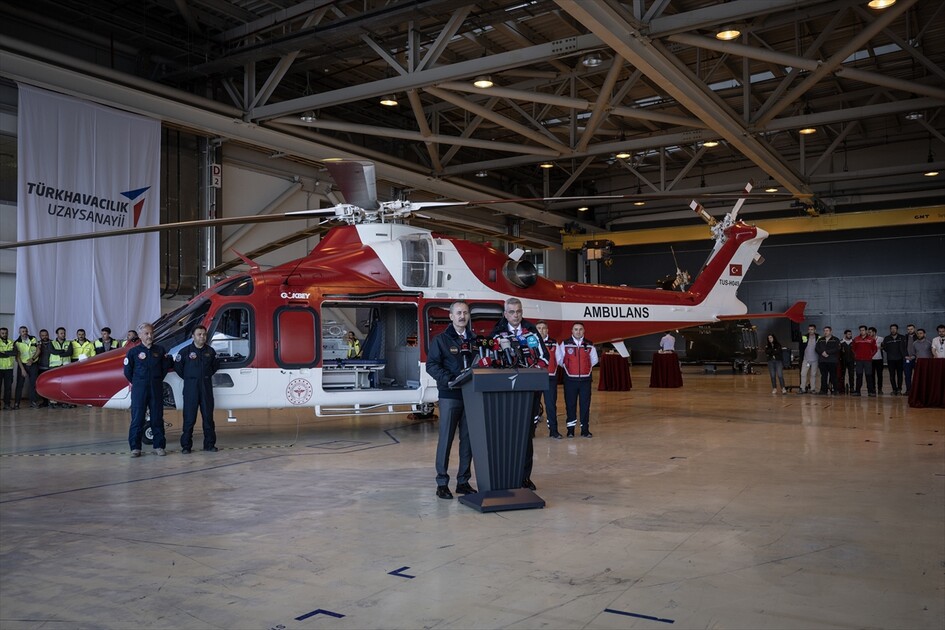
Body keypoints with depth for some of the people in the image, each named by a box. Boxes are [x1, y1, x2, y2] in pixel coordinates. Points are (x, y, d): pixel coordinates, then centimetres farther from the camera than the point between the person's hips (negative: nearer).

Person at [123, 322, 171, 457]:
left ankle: (158, 446, 12)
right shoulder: (133, 351, -1)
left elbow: (165, 367, 15)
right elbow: (127, 370, 5)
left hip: (157, 388, 2)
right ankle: (135, 447, 4)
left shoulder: (160, 350, 6)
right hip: (139, 389, -2)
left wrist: (158, 380, 11)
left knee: (157, 418, 6)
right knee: (137, 418, -2)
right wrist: (136, 383, 8)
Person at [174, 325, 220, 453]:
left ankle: (209, 444, 13)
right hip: (191, 387, -3)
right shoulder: (185, 351, -2)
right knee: (189, 418, -2)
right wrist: (188, 378, 2)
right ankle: (186, 445, 4)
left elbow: (216, 365, 21)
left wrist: (208, 375, 10)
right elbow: (177, 366, 1)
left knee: (208, 416, 6)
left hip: (206, 387, 3)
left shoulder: (210, 351, 8)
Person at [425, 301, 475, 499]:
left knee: (468, 439, 7)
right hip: (449, 395, -4)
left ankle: (463, 481, 17)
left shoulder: (475, 339, 13)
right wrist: (448, 379, -19)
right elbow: (431, 365, -5)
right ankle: (442, 483, 6)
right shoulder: (441, 340, 2)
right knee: (445, 439, -2)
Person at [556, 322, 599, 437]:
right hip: (570, 379, -1)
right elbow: (559, 360, 9)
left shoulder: (590, 345, 5)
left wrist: (585, 367, 10)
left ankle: (585, 429, 11)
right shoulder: (564, 344, 0)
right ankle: (570, 429, 12)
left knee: (585, 405, 3)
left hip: (585, 379, 1)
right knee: (570, 404, 2)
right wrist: (567, 367, 10)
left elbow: (594, 360, 16)